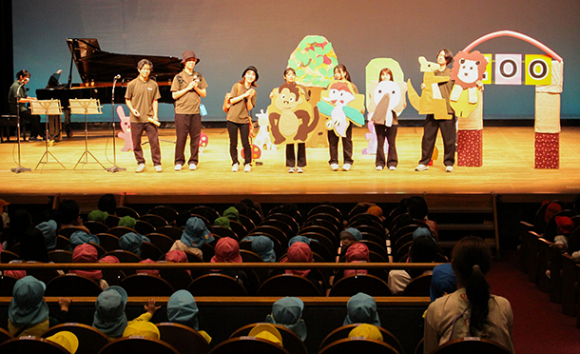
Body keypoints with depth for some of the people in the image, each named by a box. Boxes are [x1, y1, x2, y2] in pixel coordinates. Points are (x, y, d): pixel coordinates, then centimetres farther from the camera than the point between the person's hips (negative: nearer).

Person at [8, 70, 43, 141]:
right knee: (33, 117, -22)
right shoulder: (16, 86, -14)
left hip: (21, 108, 10)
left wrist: (32, 98, 6)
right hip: (16, 109, -10)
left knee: (36, 116, -6)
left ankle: (33, 136, -7)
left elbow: (25, 97, 24)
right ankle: (42, 135, -14)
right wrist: (30, 100, -26)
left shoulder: (21, 86, 17)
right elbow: (18, 99, -24)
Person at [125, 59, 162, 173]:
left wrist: (155, 115, -2)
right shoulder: (132, 84, 2)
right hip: (136, 119, 0)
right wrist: (132, 110, -8)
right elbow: (127, 99, 8)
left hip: (149, 118, 0)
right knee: (136, 143, 4)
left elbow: (155, 101, 8)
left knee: (154, 141, -2)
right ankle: (140, 163, 19)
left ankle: (157, 163, 9)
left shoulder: (153, 85, 5)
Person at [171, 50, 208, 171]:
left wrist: (196, 88, -6)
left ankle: (193, 161, 11)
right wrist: (188, 88, -9)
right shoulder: (178, 77, 3)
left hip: (195, 111, 3)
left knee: (195, 138, 2)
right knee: (181, 138, -2)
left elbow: (204, 94, 12)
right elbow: (174, 95, -2)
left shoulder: (199, 77, 12)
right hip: (181, 112, -3)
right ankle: (179, 162, 9)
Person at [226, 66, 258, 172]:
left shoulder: (253, 92, 10)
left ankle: (247, 163, 9)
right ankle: (235, 163, 16)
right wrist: (244, 95, -11)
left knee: (246, 143, -5)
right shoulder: (237, 86, 3)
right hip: (232, 119, -1)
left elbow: (250, 108, 4)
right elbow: (231, 100, -6)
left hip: (244, 119, 1)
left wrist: (249, 98, -12)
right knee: (233, 143, 3)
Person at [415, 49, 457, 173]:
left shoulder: (452, 73, 5)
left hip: (447, 110, -3)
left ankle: (449, 163, 12)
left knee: (449, 138, 1)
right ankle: (424, 163, 11)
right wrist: (424, 87, -2)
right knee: (427, 137, 2)